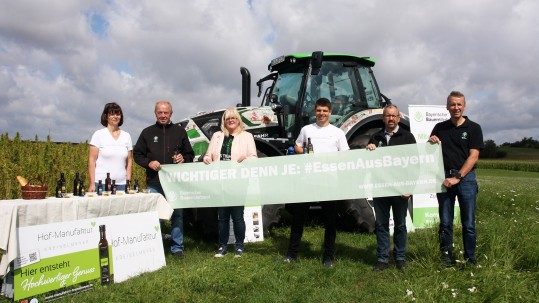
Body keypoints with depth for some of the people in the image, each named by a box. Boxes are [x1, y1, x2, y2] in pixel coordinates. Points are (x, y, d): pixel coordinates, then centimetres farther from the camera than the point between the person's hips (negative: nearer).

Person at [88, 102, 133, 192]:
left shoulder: (126, 136, 10)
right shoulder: (98, 135, 2)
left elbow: (129, 161, 11)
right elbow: (91, 160, -2)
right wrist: (92, 184, -8)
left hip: (121, 184, 3)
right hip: (101, 184, -2)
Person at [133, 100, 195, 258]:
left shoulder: (180, 131, 10)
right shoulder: (147, 132, 9)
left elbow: (190, 154, 14)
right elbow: (137, 154, 11)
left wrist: (183, 159, -8)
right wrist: (148, 163, -8)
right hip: (154, 182, 0)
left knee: (177, 214, 4)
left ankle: (177, 247, 15)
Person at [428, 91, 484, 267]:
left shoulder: (473, 128, 1)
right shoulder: (440, 128, 10)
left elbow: (473, 156, -7)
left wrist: (457, 177, -16)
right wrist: (430, 142, -8)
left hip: (466, 178, -2)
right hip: (444, 178, 3)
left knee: (468, 222, 3)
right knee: (445, 222, 7)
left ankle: (470, 258, 16)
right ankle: (447, 257, 17)